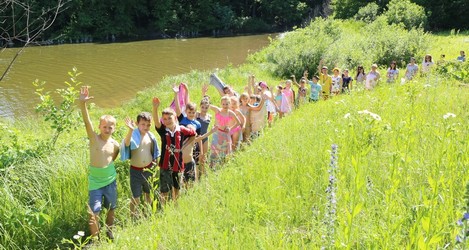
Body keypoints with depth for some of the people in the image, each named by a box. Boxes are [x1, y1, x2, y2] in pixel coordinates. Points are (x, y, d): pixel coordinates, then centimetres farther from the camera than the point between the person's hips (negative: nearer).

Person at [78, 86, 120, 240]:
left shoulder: (115, 144, -6)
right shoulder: (94, 138, -16)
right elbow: (87, 122, -33)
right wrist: (83, 104, -46)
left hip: (110, 180, 4)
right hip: (95, 181, -4)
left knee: (111, 208, 19)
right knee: (94, 212, -5)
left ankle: (109, 230, 43)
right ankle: (95, 239, 12)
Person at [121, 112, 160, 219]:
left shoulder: (151, 136, -3)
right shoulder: (134, 135, -17)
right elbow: (127, 143, -41)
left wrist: (154, 161, 7)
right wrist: (131, 130, -56)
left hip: (149, 169, 5)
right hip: (136, 170, -4)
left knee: (148, 193, 20)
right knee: (136, 197, 1)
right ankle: (133, 217, 16)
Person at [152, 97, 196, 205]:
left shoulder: (182, 130, -6)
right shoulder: (163, 130, -9)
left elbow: (194, 134, 11)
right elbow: (156, 122, -30)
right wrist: (155, 108, -46)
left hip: (178, 165, 2)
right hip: (165, 165, -2)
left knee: (176, 189, 19)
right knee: (164, 191, 3)